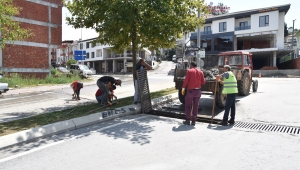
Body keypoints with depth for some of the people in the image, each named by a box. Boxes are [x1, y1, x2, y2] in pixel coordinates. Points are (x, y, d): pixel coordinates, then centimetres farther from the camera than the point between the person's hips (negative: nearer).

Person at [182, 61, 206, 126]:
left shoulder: (189, 71, -4)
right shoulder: (200, 72, 6)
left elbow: (186, 80, -11)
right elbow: (203, 82, 6)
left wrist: (183, 88, -5)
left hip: (191, 90, -4)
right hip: (198, 91, 4)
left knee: (188, 106, 7)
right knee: (195, 106, 10)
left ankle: (187, 120, 9)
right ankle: (193, 121, 13)